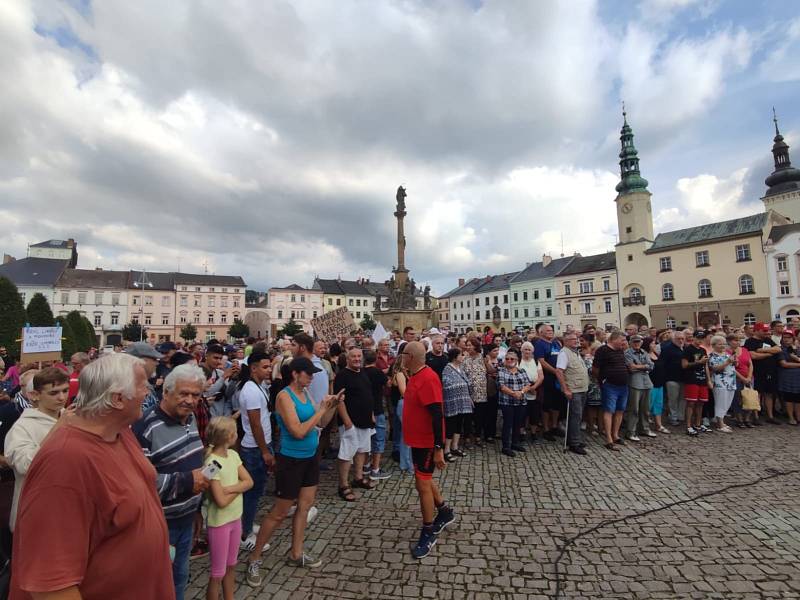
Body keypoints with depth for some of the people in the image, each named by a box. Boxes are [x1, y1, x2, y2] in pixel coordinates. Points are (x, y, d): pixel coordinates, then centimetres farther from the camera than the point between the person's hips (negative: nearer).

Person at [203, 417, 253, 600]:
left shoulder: (233, 454, -3)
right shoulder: (212, 463, -24)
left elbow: (249, 482, -5)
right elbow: (221, 501, -24)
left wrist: (229, 488, -20)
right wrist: (239, 487, -11)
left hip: (236, 518, 7)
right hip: (219, 522, -7)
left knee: (231, 566, 22)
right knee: (218, 573, 10)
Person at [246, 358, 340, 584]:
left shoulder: (306, 393, 2)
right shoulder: (285, 396, -20)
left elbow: (322, 423, 6)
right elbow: (298, 431, -27)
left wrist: (332, 406, -10)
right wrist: (321, 409, -23)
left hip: (310, 456, 8)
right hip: (292, 459, -7)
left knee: (305, 505, 16)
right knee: (280, 512, 6)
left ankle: (296, 554, 34)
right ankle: (254, 558, 26)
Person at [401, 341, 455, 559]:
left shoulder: (428, 378, -25)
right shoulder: (416, 376, 4)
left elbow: (437, 415, -26)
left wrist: (439, 448, -25)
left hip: (428, 442, -10)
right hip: (419, 439, 10)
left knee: (422, 484, 1)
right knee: (424, 479, 22)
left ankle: (428, 532, 19)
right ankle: (445, 512, 42)